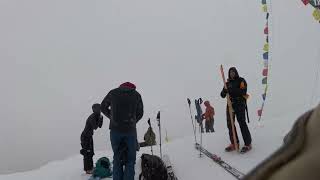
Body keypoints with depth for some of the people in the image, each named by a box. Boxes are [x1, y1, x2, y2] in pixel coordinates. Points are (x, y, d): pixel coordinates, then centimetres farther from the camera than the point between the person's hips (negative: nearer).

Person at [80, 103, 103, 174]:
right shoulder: (92, 117, -23)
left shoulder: (97, 116, 3)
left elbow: (100, 126, 5)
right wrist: (99, 119, -23)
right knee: (87, 153, -3)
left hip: (89, 136, 9)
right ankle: (87, 169, 6)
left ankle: (90, 167, 30)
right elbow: (95, 127, -26)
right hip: (85, 136, -9)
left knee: (90, 152, 17)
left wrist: (101, 118, -6)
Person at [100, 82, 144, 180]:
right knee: (130, 159, 10)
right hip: (130, 130, -1)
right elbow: (140, 113, 8)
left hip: (115, 129, 1)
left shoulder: (113, 92, 5)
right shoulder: (136, 94, 4)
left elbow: (103, 107, 13)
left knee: (117, 158, 15)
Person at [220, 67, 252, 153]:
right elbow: (222, 95, 12)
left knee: (242, 123, -9)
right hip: (230, 104, 5)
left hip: (240, 104, -5)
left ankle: (248, 144, 0)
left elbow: (243, 91, -14)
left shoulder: (241, 80, 3)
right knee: (230, 124, 3)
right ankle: (234, 143, 13)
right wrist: (224, 91, -10)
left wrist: (232, 90, -23)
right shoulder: (228, 83, 17)